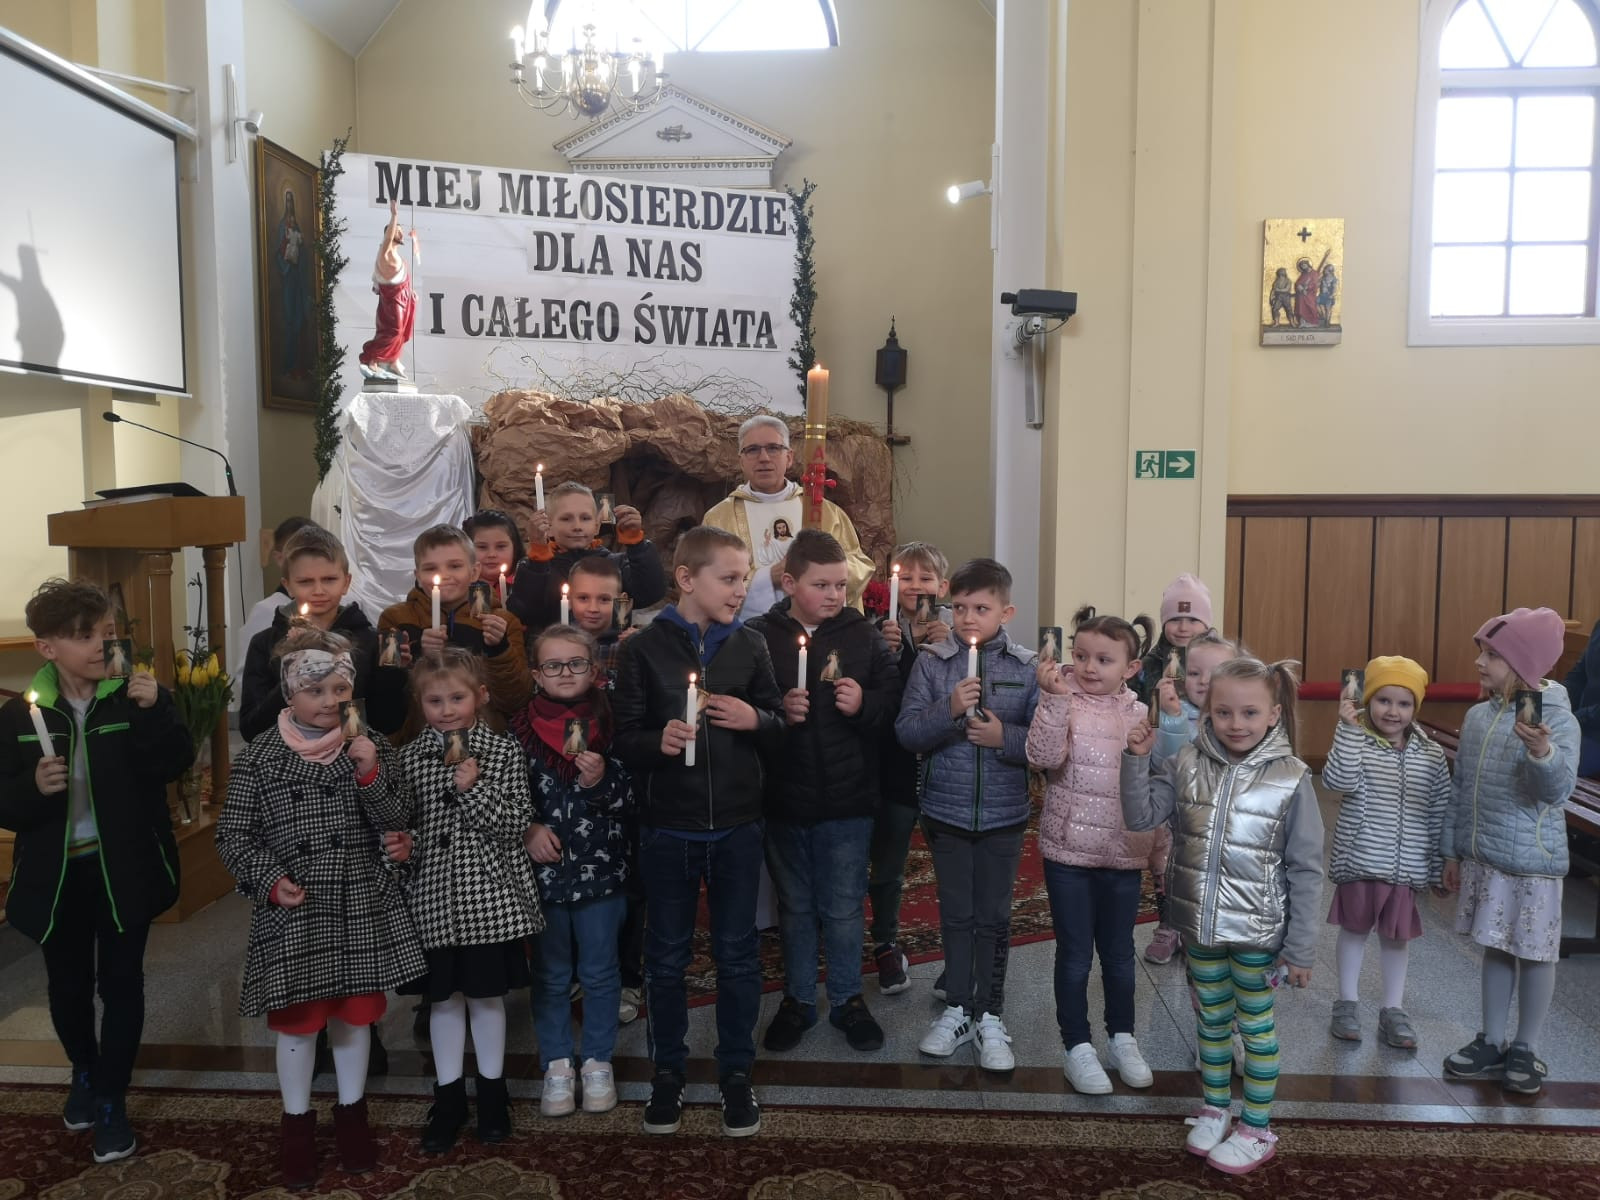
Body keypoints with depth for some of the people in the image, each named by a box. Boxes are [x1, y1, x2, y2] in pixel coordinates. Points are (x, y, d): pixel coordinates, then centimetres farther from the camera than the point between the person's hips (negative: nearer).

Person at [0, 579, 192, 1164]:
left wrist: (155, 712, -32)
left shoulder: (135, 696, -8)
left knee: (121, 982, 6)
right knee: (68, 985, 18)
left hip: (124, 868, -2)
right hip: (56, 873, 2)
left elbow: (175, 764, -18)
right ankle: (84, 1073, 44)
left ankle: (111, 1099, 21)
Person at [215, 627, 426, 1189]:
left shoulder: (370, 748, -1)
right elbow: (234, 834, -2)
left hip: (362, 909, 2)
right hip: (292, 915, -1)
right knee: (297, 1019, 9)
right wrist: (269, 879, -16)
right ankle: (296, 1122, 31)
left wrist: (370, 773, -21)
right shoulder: (259, 757, -6)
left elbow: (397, 820, -5)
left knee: (356, 1012, 14)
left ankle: (351, 1112, 35)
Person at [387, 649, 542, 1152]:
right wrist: (402, 845, -10)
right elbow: (405, 825, 11)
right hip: (432, 896, 2)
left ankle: (491, 1091, 29)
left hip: (488, 895, -2)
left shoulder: (503, 752, -5)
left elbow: (515, 826, -11)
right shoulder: (409, 757, 2)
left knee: (486, 993, 10)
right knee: (443, 996, 12)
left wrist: (473, 789, -22)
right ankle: (448, 1097, 29)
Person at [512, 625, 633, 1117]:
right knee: (551, 974, 15)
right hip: (543, 869, 1)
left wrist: (602, 781, -22)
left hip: (601, 869, -1)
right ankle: (557, 1065, 30)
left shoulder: (610, 724, -6)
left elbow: (630, 798, -4)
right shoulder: (521, 729, -3)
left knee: (600, 971, 12)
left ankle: (598, 1063, 29)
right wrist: (528, 828, -10)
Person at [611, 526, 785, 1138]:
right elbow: (624, 738, -5)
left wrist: (755, 720, -15)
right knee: (666, 955, 12)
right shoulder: (643, 649, -5)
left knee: (736, 953, 11)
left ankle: (736, 1071, 28)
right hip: (667, 827, -1)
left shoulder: (750, 645, 2)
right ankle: (668, 1071, 29)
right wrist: (658, 742, -25)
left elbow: (778, 726, 7)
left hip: (736, 824, 2)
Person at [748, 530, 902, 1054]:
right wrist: (777, 711, -21)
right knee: (794, 906, 16)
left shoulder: (863, 634, -1)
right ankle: (798, 999, 33)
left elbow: (894, 700, -1)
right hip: (783, 798, 0)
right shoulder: (759, 636, -5)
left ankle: (847, 999, 30)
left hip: (848, 799, 0)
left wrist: (864, 705, -20)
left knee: (844, 907, 11)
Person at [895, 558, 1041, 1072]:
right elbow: (907, 732, -9)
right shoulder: (931, 663, -3)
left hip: (1003, 815, 0)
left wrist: (1005, 736, -20)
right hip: (946, 812, 1)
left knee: (993, 916, 10)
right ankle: (957, 1010, 28)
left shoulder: (1028, 668, -4)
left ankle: (989, 1016, 25)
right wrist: (949, 708, -23)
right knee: (955, 913, 12)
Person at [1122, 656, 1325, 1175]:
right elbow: (1140, 817, -4)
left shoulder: (1290, 778, -14)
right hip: (1200, 925, 3)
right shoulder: (1188, 765, -6)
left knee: (1256, 1027, 13)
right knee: (1211, 1020, 19)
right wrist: (1137, 760, -17)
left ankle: (1258, 1129, 30)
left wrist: (1300, 947, -8)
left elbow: (1305, 870, -10)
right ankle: (1215, 1108, 39)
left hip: (1257, 932, -3)